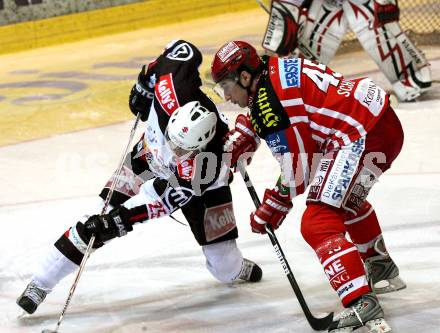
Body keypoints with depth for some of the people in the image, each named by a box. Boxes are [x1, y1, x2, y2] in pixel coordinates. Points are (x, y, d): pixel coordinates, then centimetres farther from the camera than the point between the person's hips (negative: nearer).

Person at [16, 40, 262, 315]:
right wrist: (145, 82, -9)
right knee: (101, 216, -12)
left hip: (204, 185, -3)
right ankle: (40, 284, -5)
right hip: (150, 156, 3)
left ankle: (235, 269, 38)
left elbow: (168, 198, -36)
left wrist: (118, 220, -40)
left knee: (225, 267, -3)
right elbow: (184, 50, -18)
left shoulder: (204, 163, -43)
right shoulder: (174, 92, -38)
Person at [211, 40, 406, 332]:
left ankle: (362, 306, -25)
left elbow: (298, 168, -10)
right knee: (346, 198, 36)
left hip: (364, 137, -11)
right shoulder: (272, 68, 11)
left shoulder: (269, 103, -15)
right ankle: (382, 269, 53)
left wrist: (273, 206, 3)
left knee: (317, 225, -14)